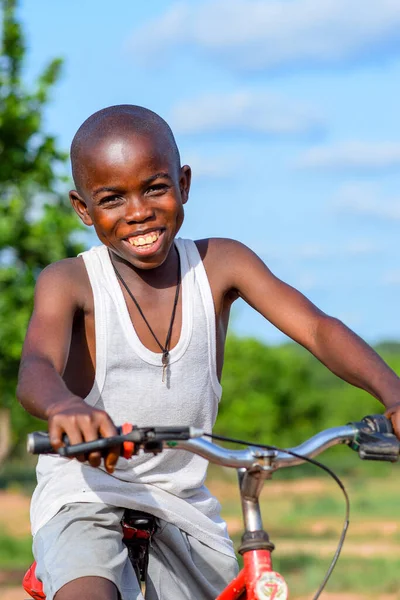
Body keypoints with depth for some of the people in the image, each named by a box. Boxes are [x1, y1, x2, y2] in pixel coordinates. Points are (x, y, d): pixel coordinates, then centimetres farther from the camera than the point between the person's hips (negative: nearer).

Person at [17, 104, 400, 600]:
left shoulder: (220, 264, -4)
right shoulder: (69, 283, -11)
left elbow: (317, 329, -14)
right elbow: (37, 369, -29)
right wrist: (64, 407, -54)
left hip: (183, 505, 4)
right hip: (84, 499, -4)